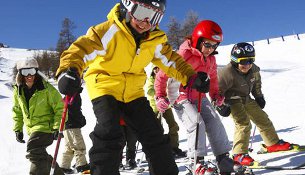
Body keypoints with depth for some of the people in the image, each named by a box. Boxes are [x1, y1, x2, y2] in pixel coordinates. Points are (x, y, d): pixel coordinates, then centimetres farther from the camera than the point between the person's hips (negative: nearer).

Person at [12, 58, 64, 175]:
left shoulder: (47, 88, -17)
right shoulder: (18, 91, 0)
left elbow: (60, 108, -12)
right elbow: (17, 111, 14)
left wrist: (58, 128, -19)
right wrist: (18, 129, 9)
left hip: (46, 125, -7)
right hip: (31, 129, 7)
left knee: (34, 151, -26)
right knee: (39, 153, 17)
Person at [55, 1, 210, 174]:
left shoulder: (155, 39, -6)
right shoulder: (110, 31, -24)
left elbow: (170, 60, 8)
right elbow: (82, 48, -34)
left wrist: (191, 77, -5)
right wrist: (69, 70, -54)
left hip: (132, 91, 5)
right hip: (104, 84, -5)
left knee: (153, 134, 6)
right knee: (109, 134, -24)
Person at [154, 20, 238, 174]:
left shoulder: (210, 59, 5)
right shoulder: (184, 55, -19)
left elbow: (213, 78, 23)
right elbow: (163, 74, -12)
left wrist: (215, 94, 10)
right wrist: (160, 96, -10)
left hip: (200, 97, 7)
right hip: (182, 98, -7)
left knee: (214, 123, -5)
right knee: (197, 124, -21)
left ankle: (224, 159, 2)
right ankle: (198, 162, -12)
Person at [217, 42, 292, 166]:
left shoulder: (254, 70, -7)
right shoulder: (228, 73, -30)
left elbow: (256, 83, 15)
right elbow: (217, 89, -23)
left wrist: (259, 97, 15)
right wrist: (221, 106, -22)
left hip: (246, 99, 8)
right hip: (232, 101, -7)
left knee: (262, 118, 13)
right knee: (243, 123, -22)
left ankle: (273, 143, 32)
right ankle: (239, 154, -17)